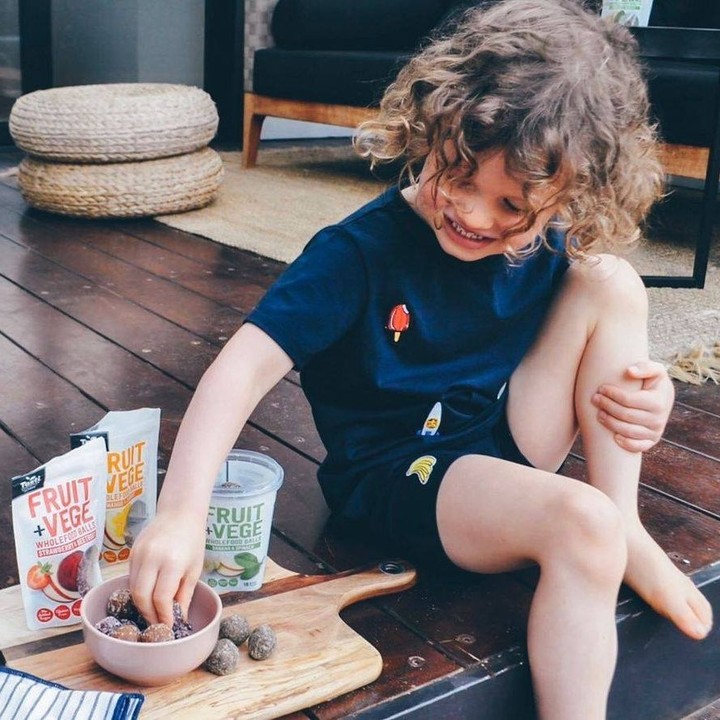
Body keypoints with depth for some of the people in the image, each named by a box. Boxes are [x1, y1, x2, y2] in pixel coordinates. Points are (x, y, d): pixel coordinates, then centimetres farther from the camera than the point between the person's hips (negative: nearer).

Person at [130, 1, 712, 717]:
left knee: (611, 285, -11)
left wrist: (650, 395, -17)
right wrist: (180, 511, -41)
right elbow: (247, 365, -29)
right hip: (397, 470, -6)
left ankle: (630, 537, -8)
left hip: (506, 438, 7)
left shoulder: (549, 249, -5)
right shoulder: (359, 251, -21)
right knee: (583, 524, -33)